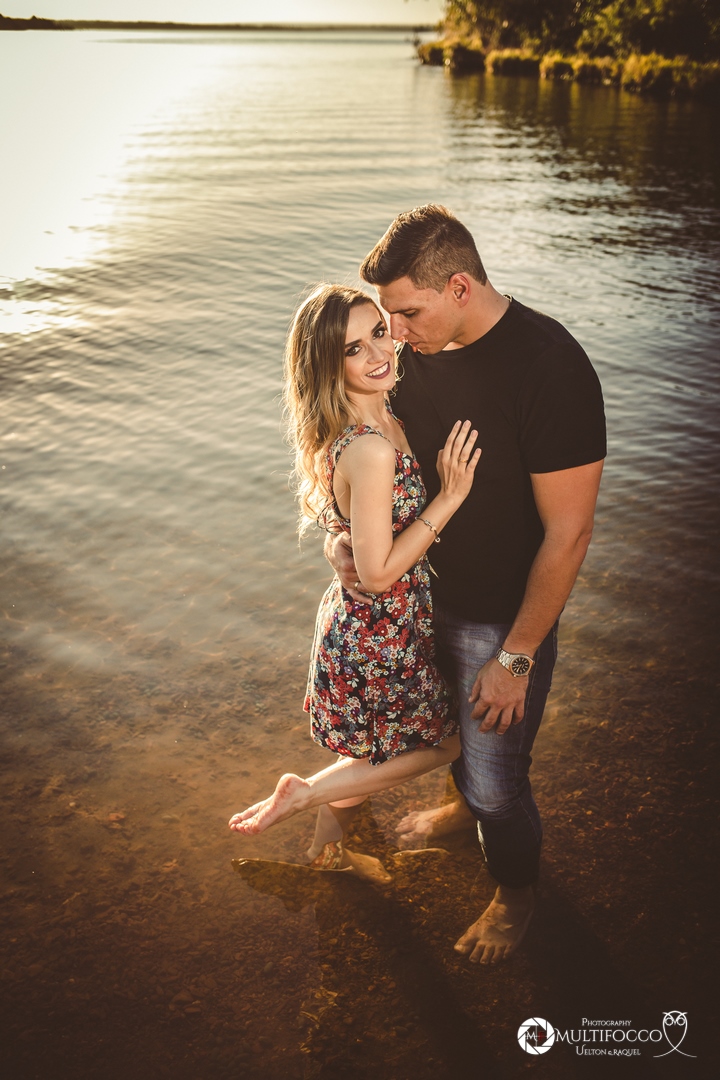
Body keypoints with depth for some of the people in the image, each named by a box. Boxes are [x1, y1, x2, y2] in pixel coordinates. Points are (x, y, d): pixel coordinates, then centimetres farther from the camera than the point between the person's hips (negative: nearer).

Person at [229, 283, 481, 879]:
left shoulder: (383, 418, -2)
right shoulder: (369, 450, -32)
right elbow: (378, 572, -27)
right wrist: (449, 496, -26)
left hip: (361, 621, 9)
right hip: (379, 634, -8)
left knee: (369, 750, 28)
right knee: (442, 743, 16)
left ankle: (328, 847, 50)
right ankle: (301, 794, 22)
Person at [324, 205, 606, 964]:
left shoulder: (551, 369, -29)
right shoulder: (414, 347, -7)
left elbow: (567, 535, -24)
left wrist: (514, 659, -19)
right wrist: (343, 530, -10)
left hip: (503, 619, -6)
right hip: (420, 595, 6)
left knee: (499, 780, 11)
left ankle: (516, 892, 41)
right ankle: (466, 802, 62)